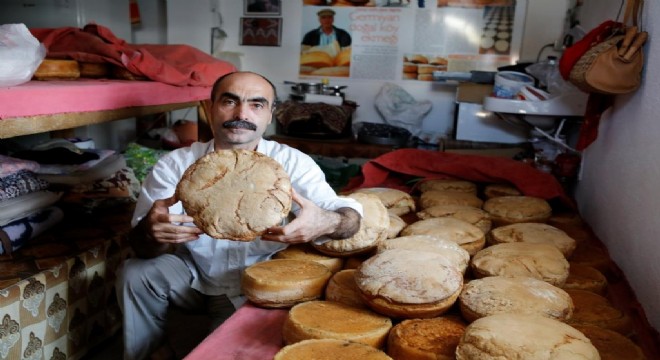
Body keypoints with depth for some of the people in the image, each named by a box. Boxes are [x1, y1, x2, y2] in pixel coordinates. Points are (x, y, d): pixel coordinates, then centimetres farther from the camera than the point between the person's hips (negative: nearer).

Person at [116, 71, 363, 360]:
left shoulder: (292, 164, -16)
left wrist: (328, 223, -50)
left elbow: (349, 214, -24)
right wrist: (150, 231, -44)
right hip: (193, 274, 2)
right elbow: (143, 247, -17)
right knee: (136, 274, -21)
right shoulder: (175, 165, -14)